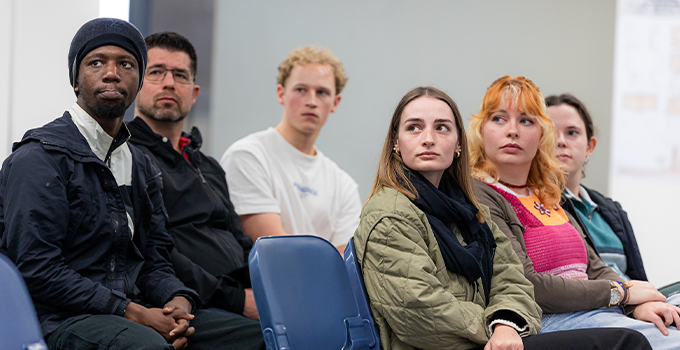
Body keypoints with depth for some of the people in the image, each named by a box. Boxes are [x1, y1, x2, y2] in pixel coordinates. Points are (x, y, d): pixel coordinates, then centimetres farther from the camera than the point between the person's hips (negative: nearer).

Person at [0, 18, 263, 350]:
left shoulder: (142, 166, 20)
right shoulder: (40, 157, -5)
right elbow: (36, 267, -15)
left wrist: (178, 300, -7)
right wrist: (131, 312, -18)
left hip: (135, 314, 7)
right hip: (62, 319, -7)